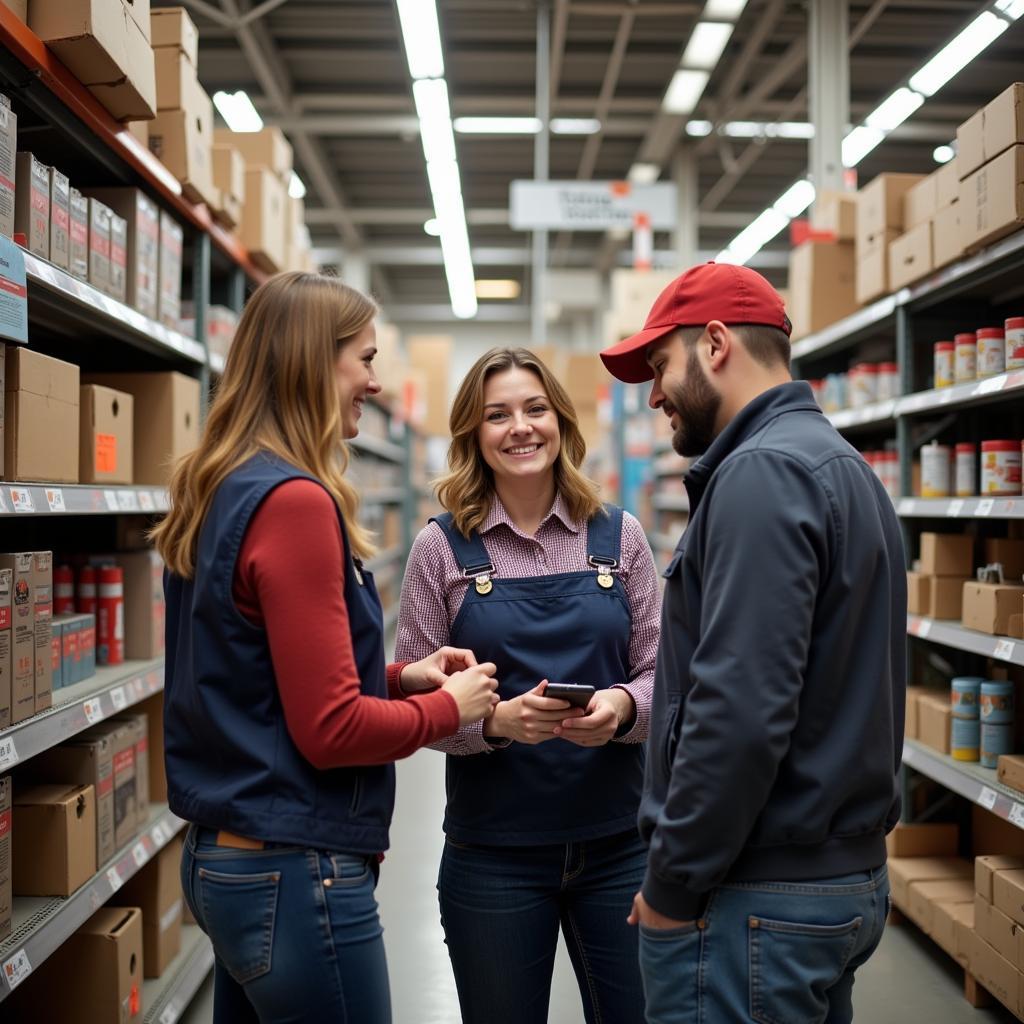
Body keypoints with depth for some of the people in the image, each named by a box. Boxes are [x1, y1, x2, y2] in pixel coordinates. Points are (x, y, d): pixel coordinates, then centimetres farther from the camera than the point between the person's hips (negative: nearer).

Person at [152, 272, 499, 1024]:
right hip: (296, 874, -9)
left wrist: (398, 677, 8)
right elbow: (331, 730, -20)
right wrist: (449, 708, -4)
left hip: (222, 854, 9)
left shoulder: (221, 493, 7)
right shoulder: (295, 501, -20)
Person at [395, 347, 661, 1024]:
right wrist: (496, 719, -21)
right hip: (494, 854, -1)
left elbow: (659, 673, 3)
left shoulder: (619, 535, 2)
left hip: (619, 842, 2)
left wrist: (623, 706, -18)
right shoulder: (443, 547, -3)